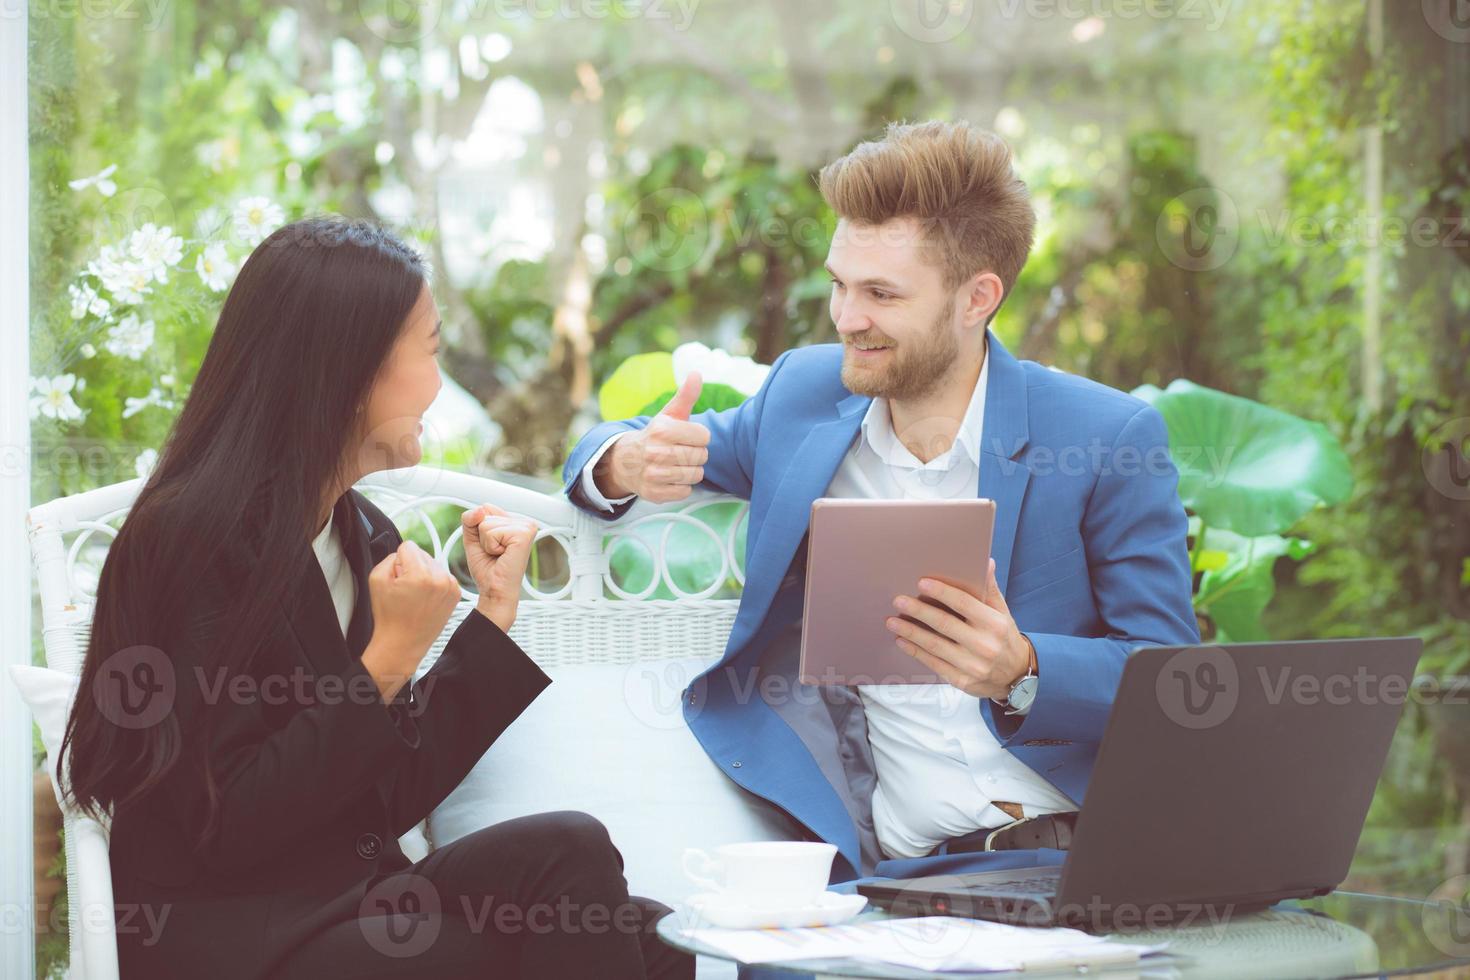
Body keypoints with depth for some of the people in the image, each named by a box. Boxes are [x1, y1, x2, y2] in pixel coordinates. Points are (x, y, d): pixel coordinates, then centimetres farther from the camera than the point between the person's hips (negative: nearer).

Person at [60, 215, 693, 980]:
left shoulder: (365, 536, 12)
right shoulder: (197, 538, -12)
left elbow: (396, 796, 9)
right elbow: (225, 831, -16)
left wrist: (494, 608, 9)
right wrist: (387, 664, -16)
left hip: (349, 912, 7)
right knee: (566, 855, -24)